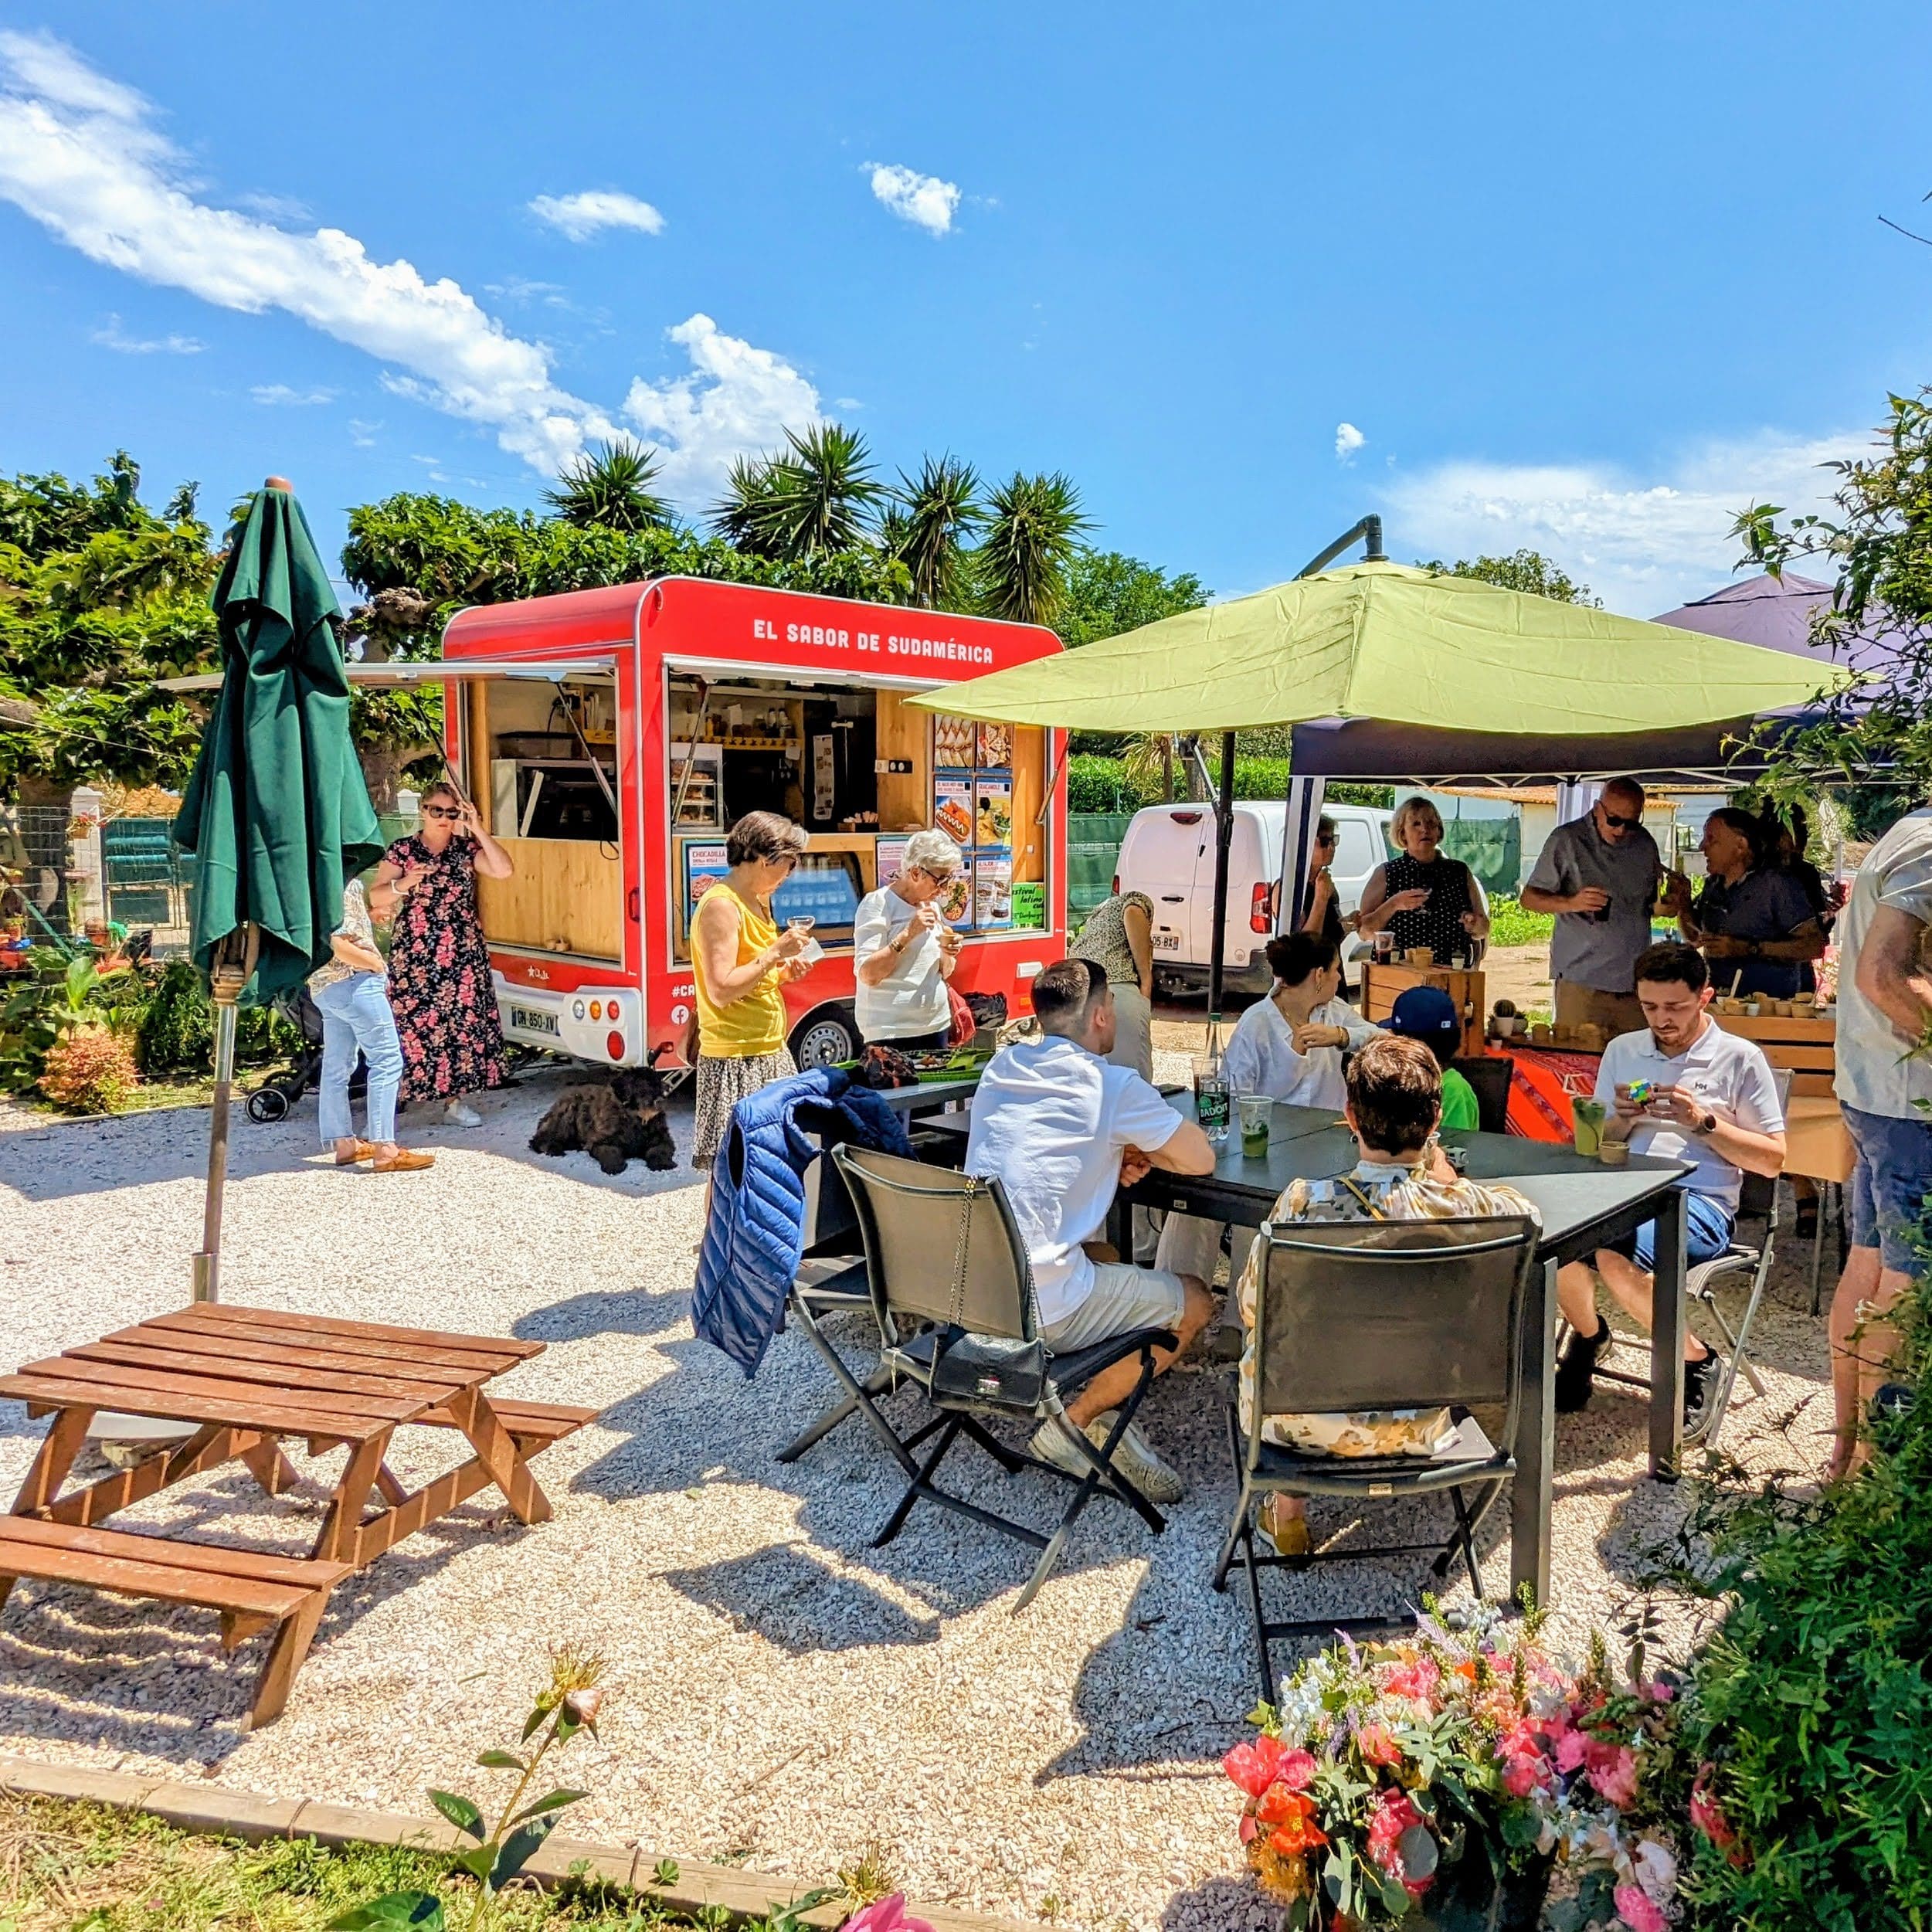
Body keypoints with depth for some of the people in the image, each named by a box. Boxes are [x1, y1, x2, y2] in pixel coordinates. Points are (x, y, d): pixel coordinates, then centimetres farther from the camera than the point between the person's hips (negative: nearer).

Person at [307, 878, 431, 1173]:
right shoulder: (344, 882, -16)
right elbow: (337, 943, -23)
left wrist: (371, 913, 15)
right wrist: (375, 963, -12)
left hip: (324, 986, 10)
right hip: (353, 982, -10)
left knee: (337, 1066, 13)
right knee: (387, 1060, -8)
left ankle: (343, 1143, 21)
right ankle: (384, 1149, -10)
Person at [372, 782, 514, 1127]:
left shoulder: (467, 849, 8)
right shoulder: (402, 850, 2)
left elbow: (503, 870, -8)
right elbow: (376, 897, -4)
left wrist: (478, 830, -10)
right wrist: (404, 884, -23)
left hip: (463, 954, 3)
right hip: (415, 955, -2)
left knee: (461, 1022, 2)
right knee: (412, 1022, -6)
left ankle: (454, 1099, 10)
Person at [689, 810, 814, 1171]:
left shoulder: (756, 902, 14)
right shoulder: (721, 906, -14)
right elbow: (721, 991, -21)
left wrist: (783, 972, 5)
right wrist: (775, 953, -18)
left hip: (770, 1053, 9)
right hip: (736, 1057, -9)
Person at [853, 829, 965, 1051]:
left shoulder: (932, 905, 10)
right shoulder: (877, 904, -11)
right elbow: (867, 975, -19)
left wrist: (947, 955, -5)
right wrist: (908, 934, -25)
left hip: (936, 1025, 7)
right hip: (891, 1031, -7)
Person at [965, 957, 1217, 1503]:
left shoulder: (1000, 1066, 9)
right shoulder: (1113, 1085, -10)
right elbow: (1201, 1160, -1)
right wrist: (1138, 1148, 17)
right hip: (1044, 1311, -7)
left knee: (1106, 1256, 33)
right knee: (1195, 1300, 15)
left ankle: (1099, 1426, 23)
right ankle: (1071, 1425, 12)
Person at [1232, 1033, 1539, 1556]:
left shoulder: (1303, 1201, -24)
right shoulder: (1463, 1205, -19)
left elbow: (1251, 1307, -8)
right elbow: (1525, 1210, 7)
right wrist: (1442, 1171, 14)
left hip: (1307, 1426, -1)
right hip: (1418, 1430, 2)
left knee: (1263, 1337, 31)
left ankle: (1287, 1510, 38)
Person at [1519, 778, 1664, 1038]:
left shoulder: (1645, 844, 12)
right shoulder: (1567, 840, -3)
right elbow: (1529, 898, -3)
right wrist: (1571, 903, -21)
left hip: (1636, 984, 4)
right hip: (1581, 982, -4)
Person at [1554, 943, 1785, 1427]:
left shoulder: (1740, 1058, 5)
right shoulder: (1622, 1050, 18)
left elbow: (1772, 1159, 2)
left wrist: (1703, 1121, -11)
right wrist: (1621, 1118, 0)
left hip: (1701, 1201, -4)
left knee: (1615, 1256, -35)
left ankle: (1694, 1360, -7)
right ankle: (1587, 1333, 4)